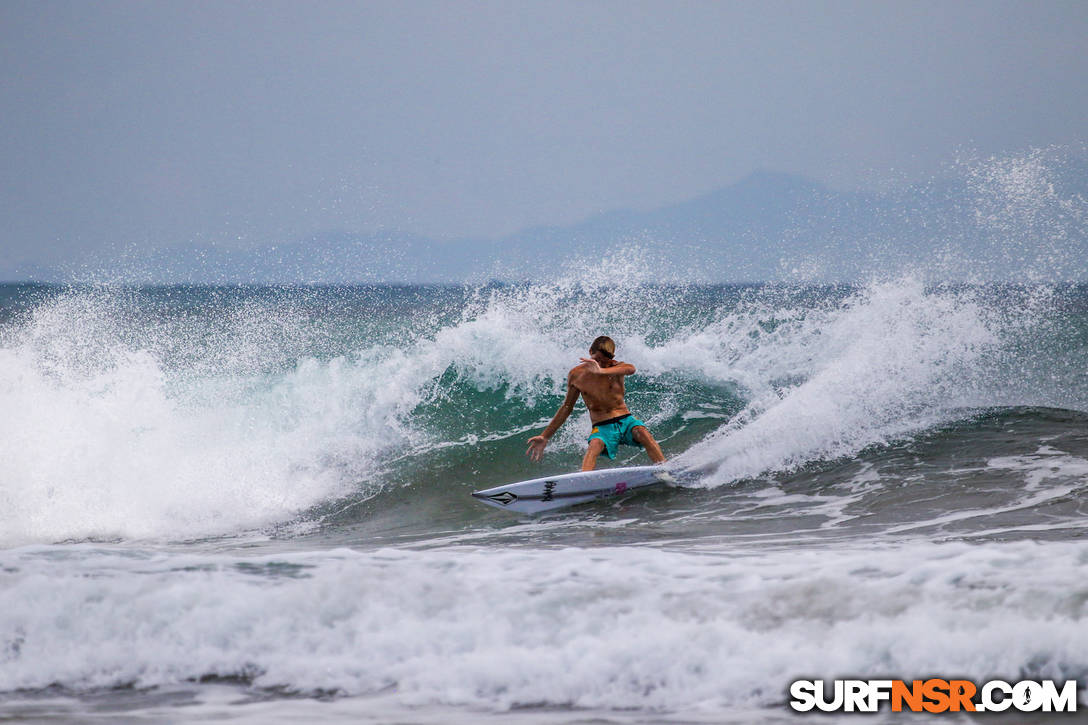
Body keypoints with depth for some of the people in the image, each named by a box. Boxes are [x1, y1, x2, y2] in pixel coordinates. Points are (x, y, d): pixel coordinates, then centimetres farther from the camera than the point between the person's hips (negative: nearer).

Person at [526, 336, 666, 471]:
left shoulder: (615, 368, -3)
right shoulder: (576, 375, 3)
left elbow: (631, 369, -29)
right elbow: (566, 407, 15)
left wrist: (602, 371, -44)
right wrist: (545, 437, 15)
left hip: (625, 420, 0)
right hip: (602, 427, 0)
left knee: (641, 432, -32)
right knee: (594, 445, -33)